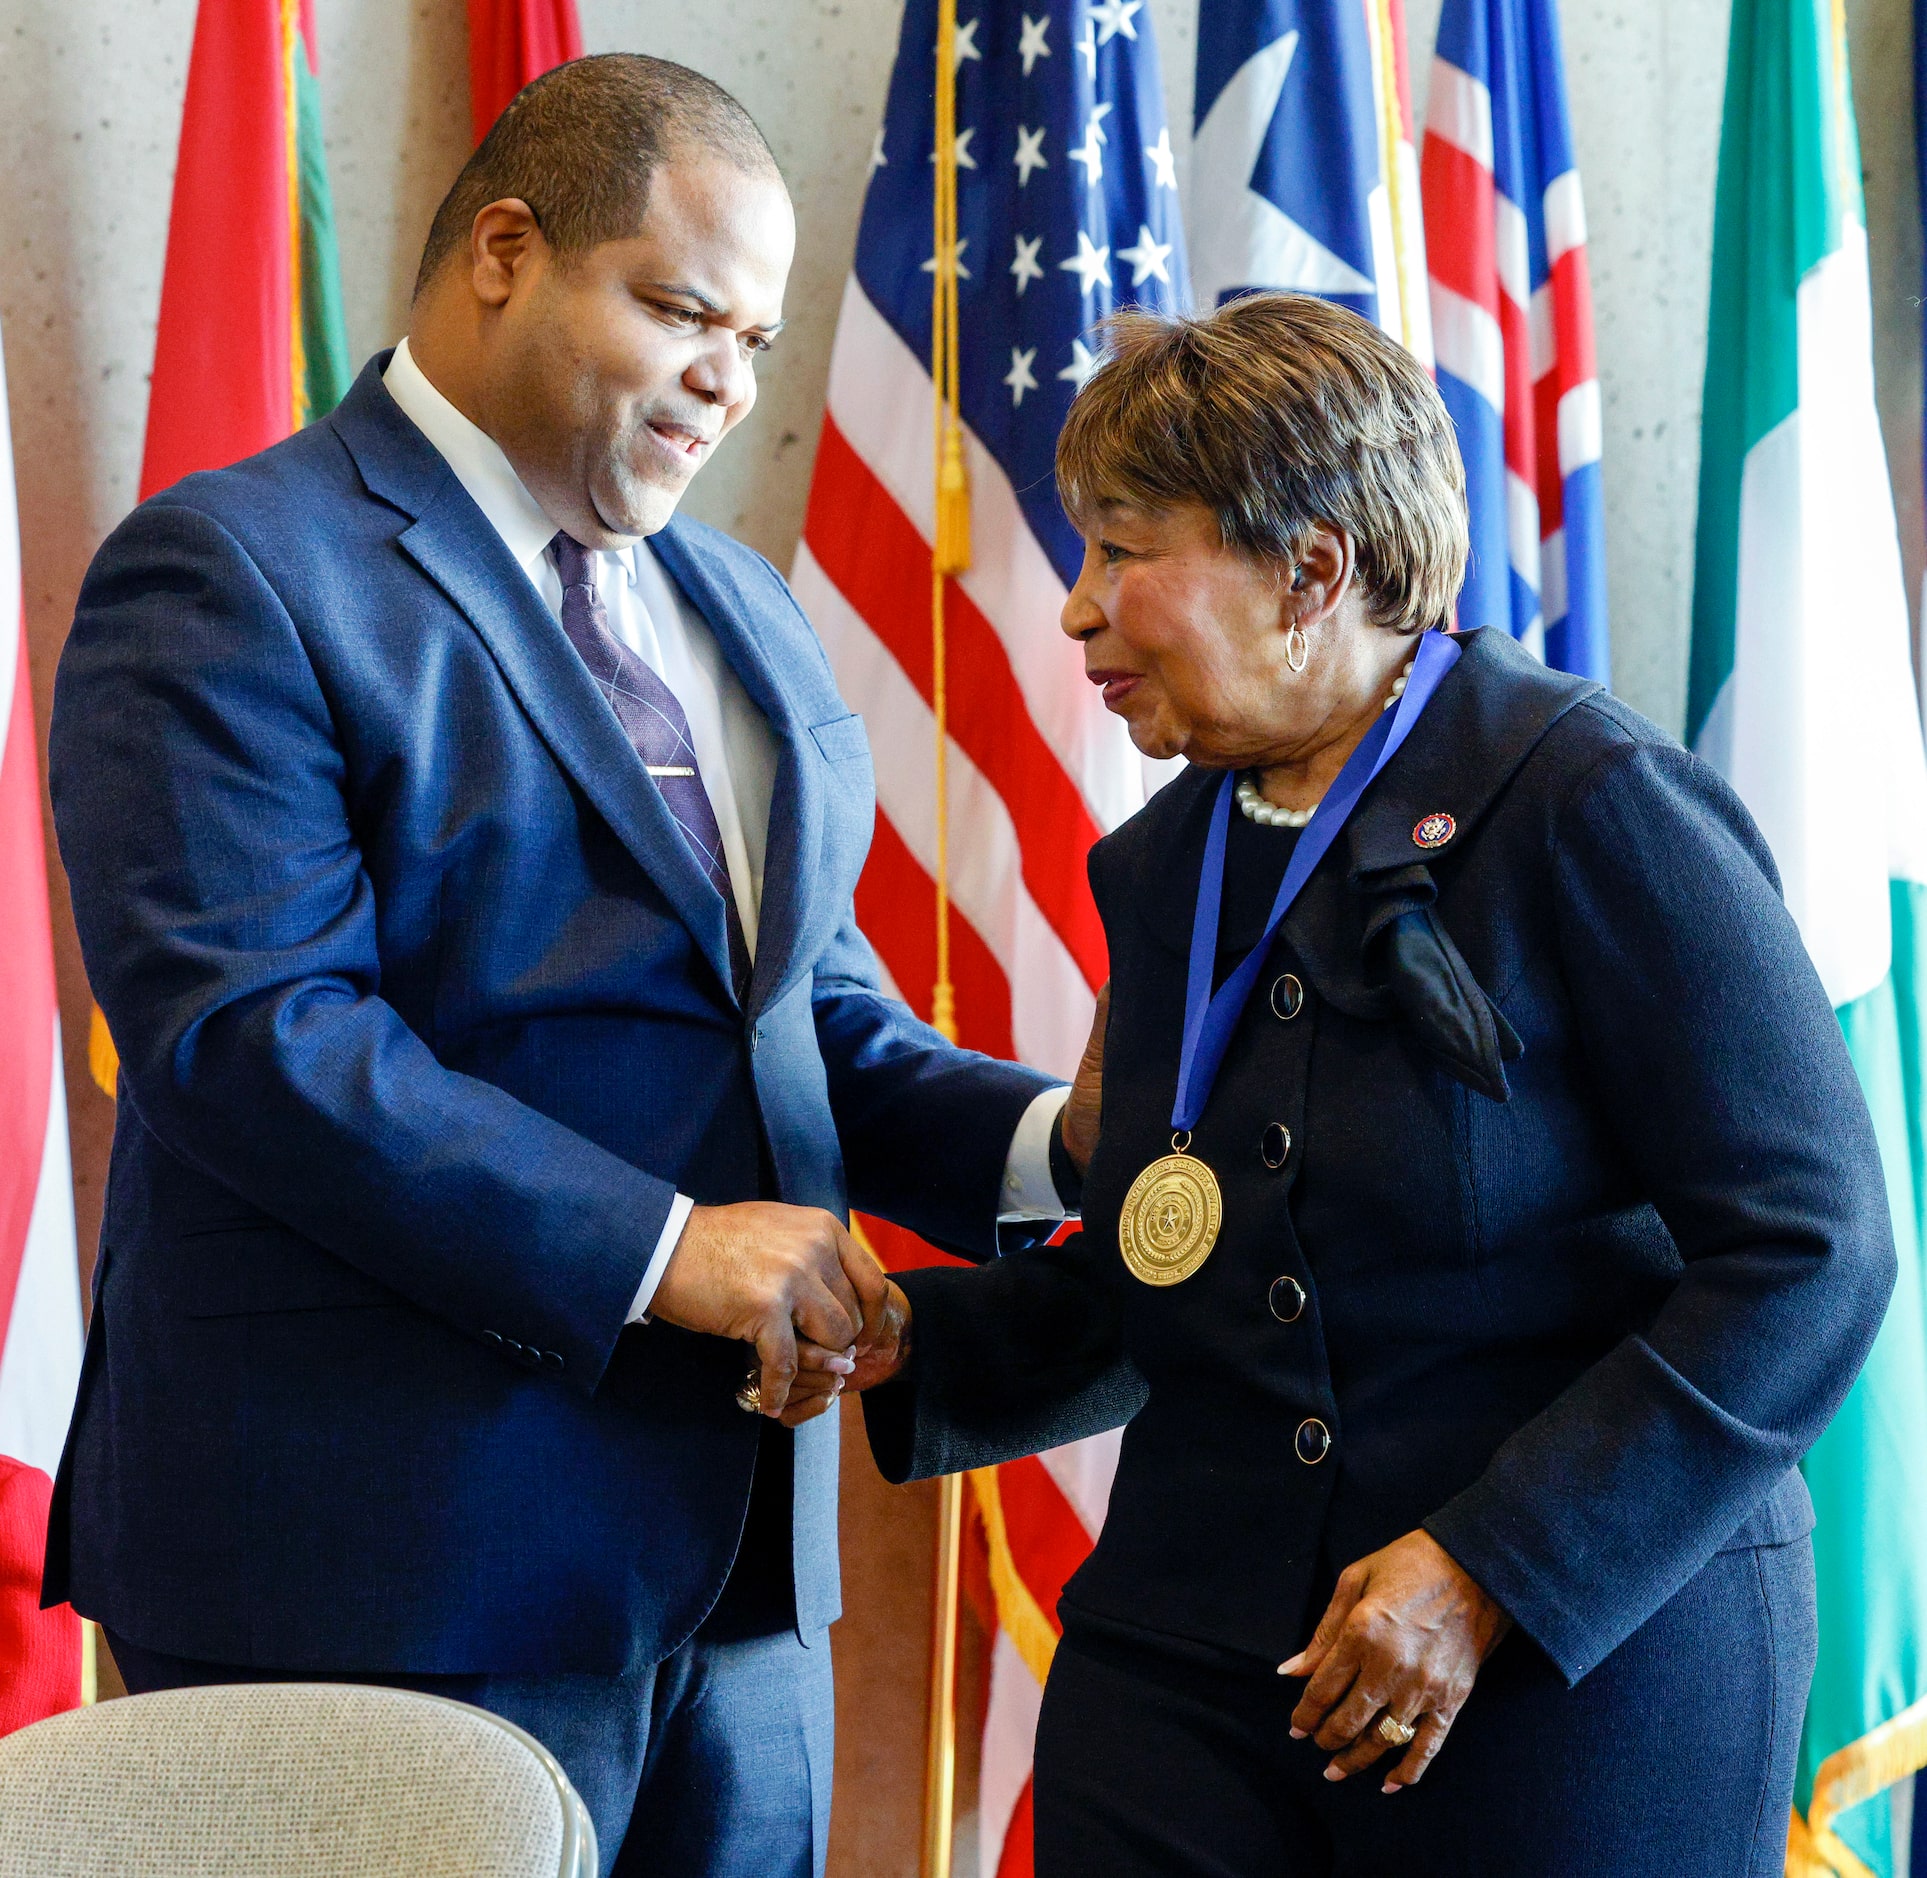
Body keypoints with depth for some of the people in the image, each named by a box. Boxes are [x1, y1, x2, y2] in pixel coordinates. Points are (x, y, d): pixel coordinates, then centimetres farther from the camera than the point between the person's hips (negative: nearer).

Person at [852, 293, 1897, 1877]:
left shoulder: (1598, 804, -11)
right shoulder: (1165, 864, 9)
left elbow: (1810, 1255, -14)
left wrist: (1494, 1569, -18)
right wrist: (907, 1346, 0)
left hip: (1593, 1671, -5)